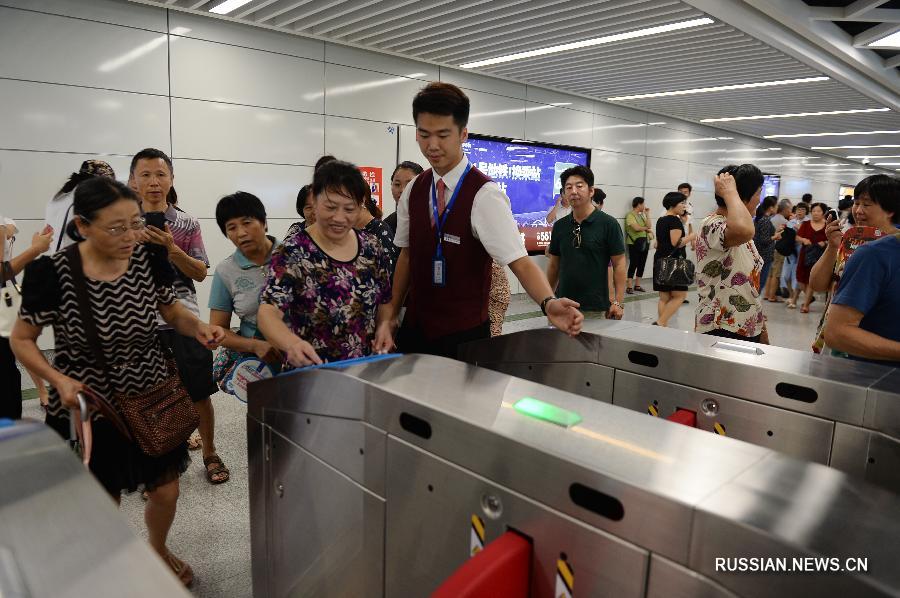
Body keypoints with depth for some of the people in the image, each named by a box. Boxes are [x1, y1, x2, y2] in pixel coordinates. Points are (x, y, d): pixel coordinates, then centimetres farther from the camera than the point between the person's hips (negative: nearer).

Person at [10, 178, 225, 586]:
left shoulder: (149, 258, -12)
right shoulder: (54, 273, -20)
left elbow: (172, 312, 4)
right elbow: (21, 340, -6)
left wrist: (199, 327, -17)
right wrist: (58, 379, -22)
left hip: (153, 398, 3)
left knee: (165, 492, 14)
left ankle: (158, 549, 47)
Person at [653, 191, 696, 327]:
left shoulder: (660, 220, 15)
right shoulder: (675, 220, -12)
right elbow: (676, 243, -20)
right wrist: (691, 236, -6)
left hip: (660, 261, 9)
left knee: (664, 297, 9)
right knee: (680, 295, -3)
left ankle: (662, 325, 9)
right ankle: (660, 323, -11)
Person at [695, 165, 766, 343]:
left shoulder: (740, 233, 11)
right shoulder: (712, 225, -18)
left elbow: (751, 283, 17)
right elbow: (744, 230, -42)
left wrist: (762, 327, 19)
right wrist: (729, 192, -26)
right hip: (720, 330, -9)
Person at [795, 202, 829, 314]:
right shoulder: (806, 224, 6)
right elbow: (797, 237, 4)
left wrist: (825, 242, -16)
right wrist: (803, 240, -15)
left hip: (819, 255, -3)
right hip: (805, 253, 3)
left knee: (811, 280, -2)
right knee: (800, 279, 5)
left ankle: (806, 304, 6)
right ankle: (809, 297, 32)